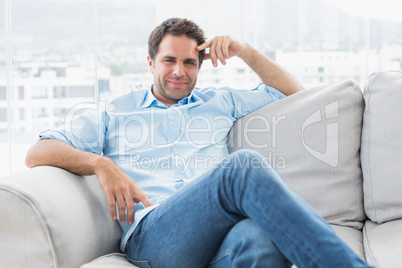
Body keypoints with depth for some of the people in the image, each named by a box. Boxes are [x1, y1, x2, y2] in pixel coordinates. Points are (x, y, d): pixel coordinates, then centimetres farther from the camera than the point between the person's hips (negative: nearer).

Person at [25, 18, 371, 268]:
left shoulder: (220, 102, 31)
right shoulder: (115, 112, 24)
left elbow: (294, 92, 36)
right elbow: (37, 153, 16)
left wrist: (245, 51, 23)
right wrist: (100, 163, -4)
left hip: (220, 231, 3)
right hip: (150, 233, -2)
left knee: (258, 238, -41)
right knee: (245, 166, -34)